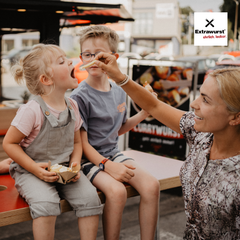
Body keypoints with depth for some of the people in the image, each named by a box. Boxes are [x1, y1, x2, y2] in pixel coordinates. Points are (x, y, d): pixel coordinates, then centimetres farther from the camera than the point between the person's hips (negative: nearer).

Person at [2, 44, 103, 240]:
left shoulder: (72, 106, 1)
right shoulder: (32, 110, -17)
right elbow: (9, 144, -11)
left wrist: (75, 164, -6)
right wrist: (35, 169, -17)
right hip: (31, 172, -5)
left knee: (89, 196, -17)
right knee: (46, 203, -31)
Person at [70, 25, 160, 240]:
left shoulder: (119, 92, 7)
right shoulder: (79, 97, -12)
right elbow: (82, 142, -13)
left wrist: (143, 113, 8)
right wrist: (107, 165, -25)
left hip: (113, 153, 6)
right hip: (89, 157, -6)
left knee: (151, 185, -16)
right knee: (117, 191, -32)